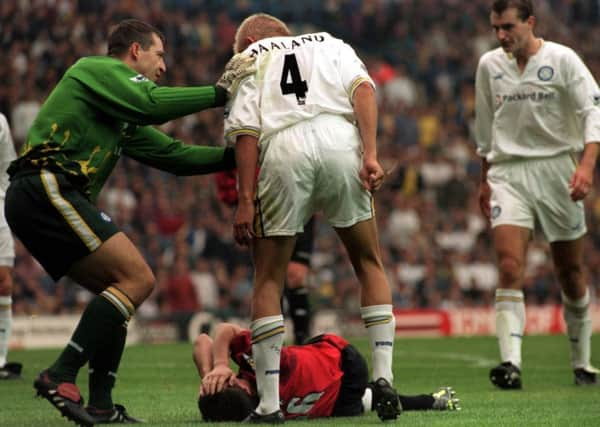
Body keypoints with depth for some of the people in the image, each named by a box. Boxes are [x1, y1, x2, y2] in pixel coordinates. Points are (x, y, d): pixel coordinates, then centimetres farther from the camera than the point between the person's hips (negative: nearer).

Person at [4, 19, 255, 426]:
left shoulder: (123, 118, 29)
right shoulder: (99, 69, 2)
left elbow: (174, 154, 28)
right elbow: (150, 104, -14)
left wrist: (237, 155, 20)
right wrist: (219, 92, -8)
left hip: (33, 201, 10)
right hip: (46, 190, -10)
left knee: (120, 288, 12)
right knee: (138, 279, -13)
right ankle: (61, 377, -19)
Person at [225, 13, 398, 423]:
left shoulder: (250, 58, 25)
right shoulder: (331, 45, 31)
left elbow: (246, 131, 8)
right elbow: (363, 89, 8)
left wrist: (246, 200, 3)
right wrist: (370, 154, -1)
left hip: (282, 148, -1)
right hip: (339, 140, 1)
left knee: (268, 279, 10)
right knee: (369, 263, 18)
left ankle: (269, 402, 5)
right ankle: (384, 378, 7)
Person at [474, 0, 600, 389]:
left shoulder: (562, 59, -4)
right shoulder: (489, 65, 7)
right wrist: (485, 179, 20)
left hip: (556, 167, -2)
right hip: (507, 172, 2)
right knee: (510, 267, -16)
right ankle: (510, 364, -24)